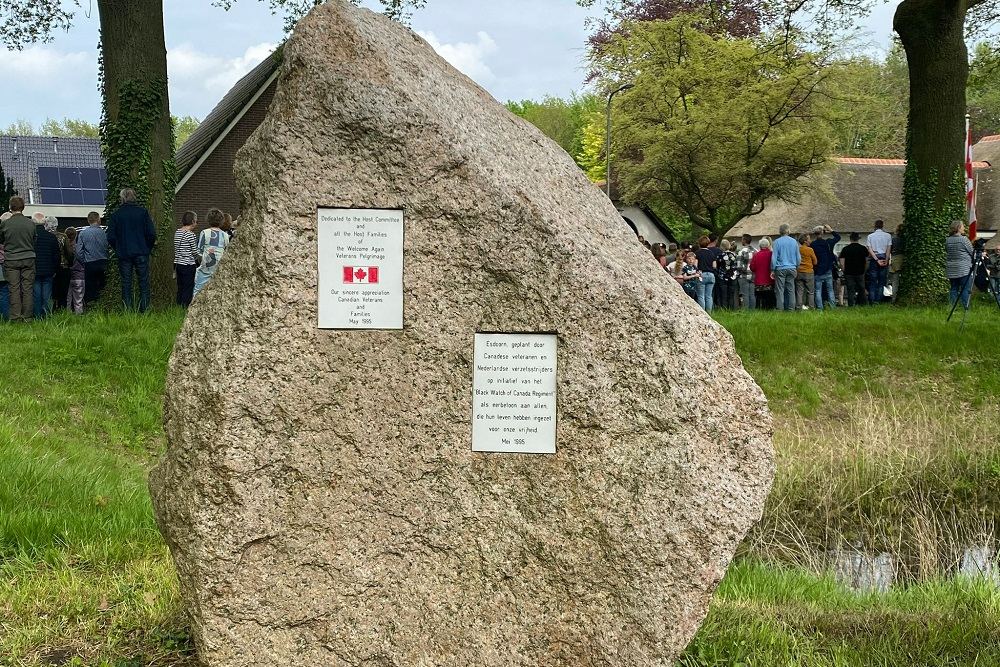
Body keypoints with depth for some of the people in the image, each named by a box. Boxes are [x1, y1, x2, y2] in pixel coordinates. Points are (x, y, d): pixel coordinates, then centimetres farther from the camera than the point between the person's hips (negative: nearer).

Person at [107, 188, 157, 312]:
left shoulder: (116, 214, 1)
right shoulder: (143, 212, -1)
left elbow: (111, 237, 0)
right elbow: (151, 233, -5)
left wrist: (118, 250, 13)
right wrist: (148, 249, 8)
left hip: (123, 254, 1)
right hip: (141, 253, -1)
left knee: (126, 283, 5)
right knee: (144, 283, 3)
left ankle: (128, 311, 2)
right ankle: (144, 310, -1)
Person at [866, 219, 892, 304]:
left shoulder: (870, 236, 2)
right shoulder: (887, 236, 2)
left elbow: (870, 250, -6)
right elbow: (888, 249, -3)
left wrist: (877, 260, -8)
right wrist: (886, 260, -3)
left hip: (874, 259, 0)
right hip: (884, 258, 0)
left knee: (872, 281, 3)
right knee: (881, 282, 4)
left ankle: (872, 300, -2)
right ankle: (878, 300, 0)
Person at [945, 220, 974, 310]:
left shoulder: (947, 240, 7)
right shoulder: (964, 240, -10)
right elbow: (972, 253, -2)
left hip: (951, 269, 6)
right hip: (964, 269, -6)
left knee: (954, 289, 9)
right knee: (966, 289, -4)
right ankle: (966, 308, -8)